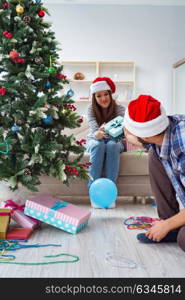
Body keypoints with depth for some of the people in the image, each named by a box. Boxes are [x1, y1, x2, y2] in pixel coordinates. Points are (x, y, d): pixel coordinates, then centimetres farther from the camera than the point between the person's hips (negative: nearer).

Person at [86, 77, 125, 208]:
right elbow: (94, 128, -23)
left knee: (112, 146, -36)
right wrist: (97, 134, -50)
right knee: (99, 146, -36)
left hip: (114, 141, 0)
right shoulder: (91, 109, -9)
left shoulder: (119, 109, -11)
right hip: (95, 141, 0)